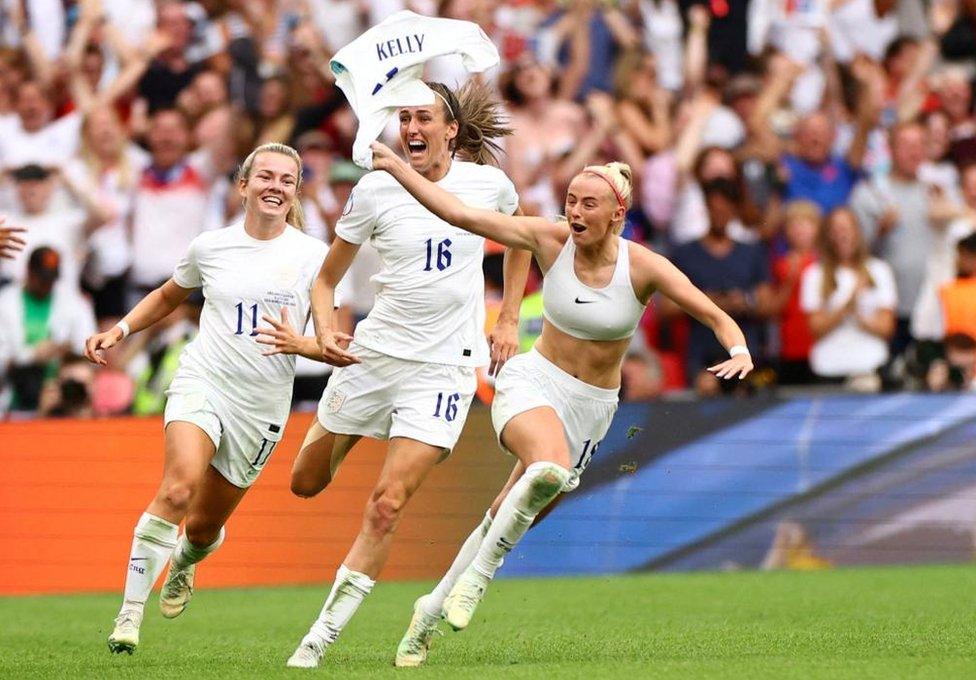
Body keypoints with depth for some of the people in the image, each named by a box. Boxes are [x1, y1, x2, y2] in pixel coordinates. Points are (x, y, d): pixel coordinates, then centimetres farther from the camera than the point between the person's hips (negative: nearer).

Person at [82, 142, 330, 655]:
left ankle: (182, 565, 49)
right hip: (202, 382, -1)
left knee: (204, 525, 10)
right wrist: (119, 331, 11)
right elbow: (168, 297, 24)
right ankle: (129, 615, -24)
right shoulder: (209, 247, 4)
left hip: (262, 405, 1)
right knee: (178, 489, -27)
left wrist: (299, 343, -21)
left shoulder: (312, 256, 0)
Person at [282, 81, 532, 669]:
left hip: (444, 367, -2)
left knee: (387, 506, -13)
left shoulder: (487, 183, -3)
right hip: (373, 352, 2)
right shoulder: (375, 190, -5)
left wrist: (509, 320, 13)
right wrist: (325, 331, -16)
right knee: (306, 483, 10)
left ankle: (322, 636, -8)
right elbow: (327, 277, 3)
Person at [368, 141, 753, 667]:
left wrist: (739, 353, -33)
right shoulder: (550, 240, -9)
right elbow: (460, 214, -7)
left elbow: (716, 317, -12)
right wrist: (395, 166, -12)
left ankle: (432, 610, 24)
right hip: (532, 384, -1)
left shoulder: (643, 267, -12)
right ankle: (478, 573, -18)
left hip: (590, 407, 2)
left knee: (506, 521, 4)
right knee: (550, 468, -35)